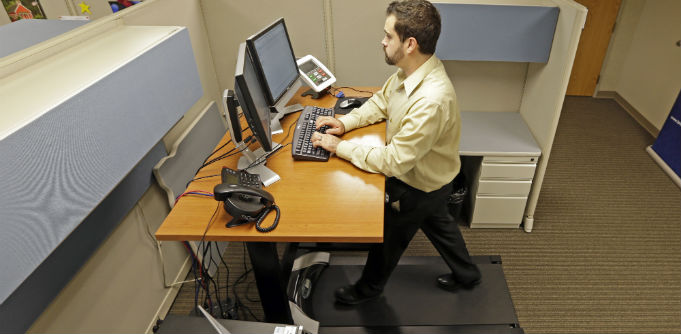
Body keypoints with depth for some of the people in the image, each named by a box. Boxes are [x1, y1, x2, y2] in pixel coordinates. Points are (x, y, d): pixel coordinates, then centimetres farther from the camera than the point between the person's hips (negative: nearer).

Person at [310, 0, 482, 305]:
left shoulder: (431, 100, -40)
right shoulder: (410, 71, -12)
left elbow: (394, 162, -35)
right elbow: (380, 102, 6)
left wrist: (339, 147, -27)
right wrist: (346, 122, -9)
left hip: (417, 187, -8)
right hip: (428, 178, 8)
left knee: (388, 236, 17)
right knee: (438, 223, 30)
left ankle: (368, 288, 48)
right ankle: (466, 274, 56)